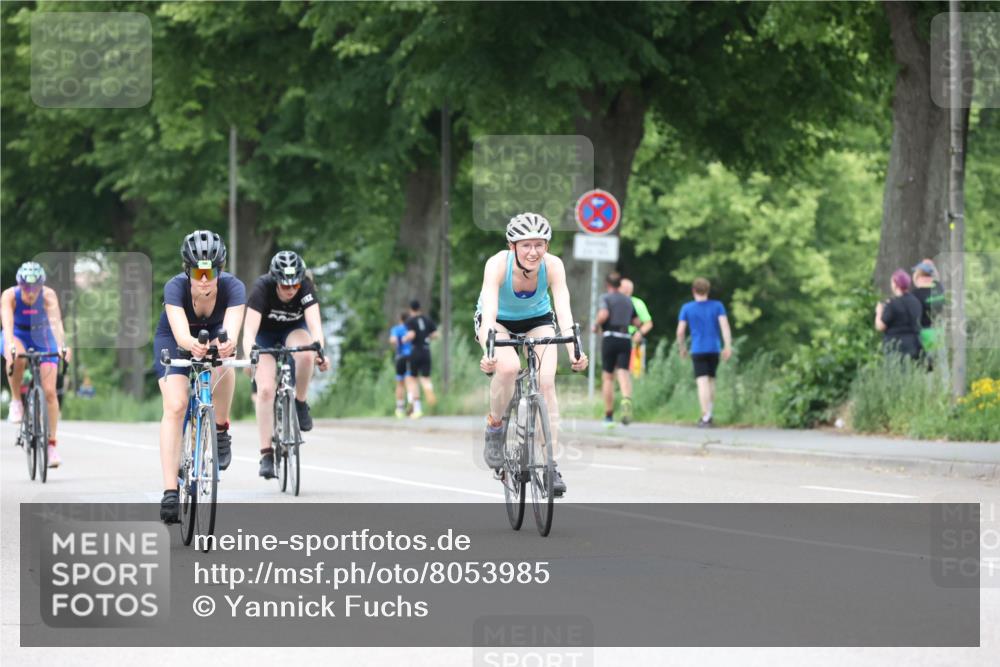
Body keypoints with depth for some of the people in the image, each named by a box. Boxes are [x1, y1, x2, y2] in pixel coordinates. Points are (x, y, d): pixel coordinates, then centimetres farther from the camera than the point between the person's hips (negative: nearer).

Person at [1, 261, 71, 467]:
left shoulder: (48, 295, -27)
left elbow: (56, 321, -41)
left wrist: (62, 345, -58)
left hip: (42, 338, 1)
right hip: (17, 337, -1)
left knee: (49, 391, -9)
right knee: (17, 358, -38)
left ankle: (51, 444, 1)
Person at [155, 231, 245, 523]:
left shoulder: (232, 287, -32)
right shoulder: (175, 287, -35)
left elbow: (232, 329, -48)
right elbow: (180, 333, -49)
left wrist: (227, 344, -71)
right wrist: (192, 344, -72)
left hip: (214, 336, 2)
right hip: (173, 340, -2)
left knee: (224, 366, -33)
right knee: (175, 406, -21)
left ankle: (221, 431, -8)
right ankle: (170, 491, -22)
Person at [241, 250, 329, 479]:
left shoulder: (306, 288, -27)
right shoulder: (262, 288, -32)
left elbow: (315, 324, -38)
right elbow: (249, 330, -40)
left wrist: (319, 350, -57)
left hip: (294, 330, 1)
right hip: (265, 334, -1)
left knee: (306, 355, -35)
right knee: (266, 389, -20)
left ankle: (300, 404, -9)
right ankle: (266, 454, -14)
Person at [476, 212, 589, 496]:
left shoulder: (553, 265, -28)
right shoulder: (498, 264, -33)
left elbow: (564, 310, -38)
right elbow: (489, 312, -43)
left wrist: (574, 350, -54)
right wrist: (488, 353, -59)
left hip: (537, 320, 2)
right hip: (498, 321, -2)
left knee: (546, 382, -19)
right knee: (509, 367, -31)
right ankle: (494, 426, -5)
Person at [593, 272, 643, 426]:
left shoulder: (606, 298, 1)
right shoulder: (628, 300, 17)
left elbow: (603, 315, -17)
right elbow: (637, 322, 20)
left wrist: (596, 325, 1)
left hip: (610, 338, -3)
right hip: (625, 339, 3)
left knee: (608, 377, 9)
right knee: (623, 373, -10)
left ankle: (609, 416, 10)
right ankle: (626, 400, -43)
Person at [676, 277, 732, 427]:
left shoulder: (687, 308, 1)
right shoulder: (717, 306, 4)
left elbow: (680, 332, 0)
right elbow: (724, 325, -8)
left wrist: (682, 348, 16)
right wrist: (728, 346, -11)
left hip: (697, 350, -2)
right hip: (714, 349, 2)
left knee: (702, 382, -8)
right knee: (711, 380, 18)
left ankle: (705, 417, -18)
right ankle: (708, 414, 20)